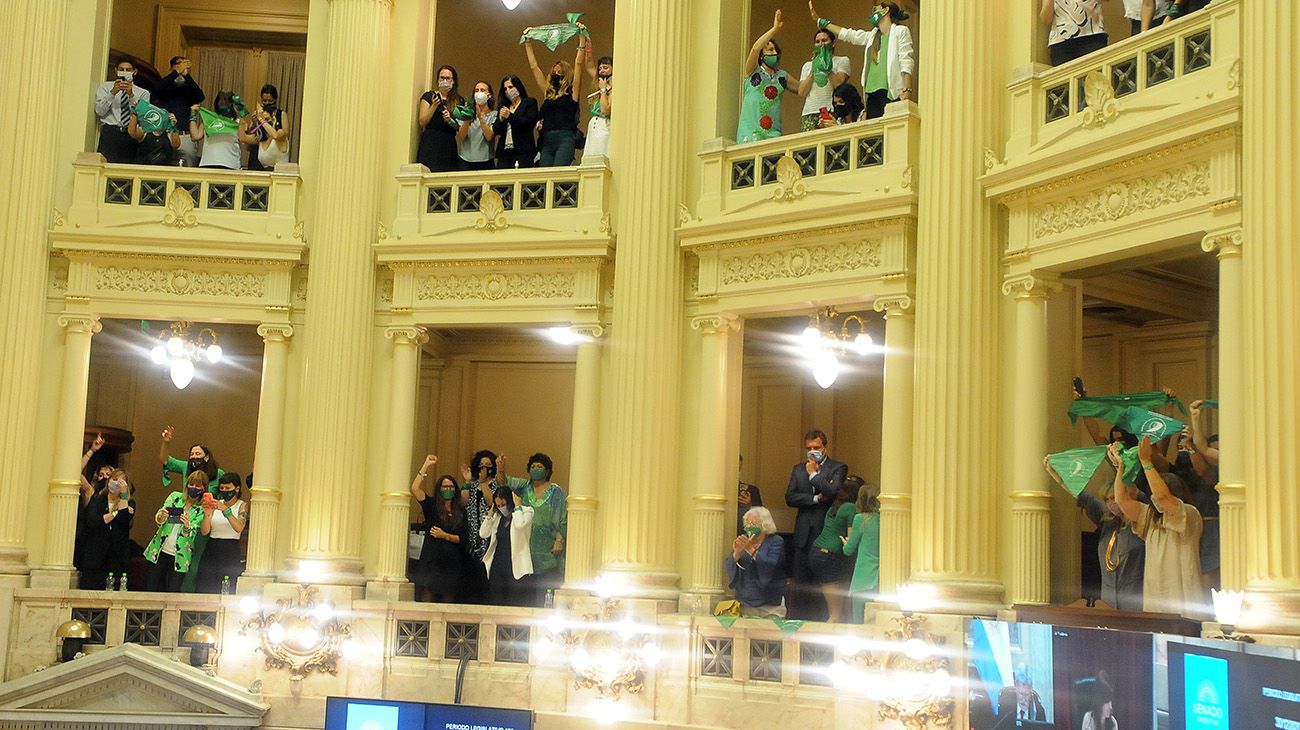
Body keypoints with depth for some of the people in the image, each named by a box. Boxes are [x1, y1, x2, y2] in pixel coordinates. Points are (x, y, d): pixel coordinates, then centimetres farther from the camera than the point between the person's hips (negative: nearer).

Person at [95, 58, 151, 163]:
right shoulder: (105, 87, 17)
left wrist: (131, 95, -14)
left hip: (132, 135, 0)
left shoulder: (143, 93, 15)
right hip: (109, 133, 0)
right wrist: (113, 92, -9)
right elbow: (99, 111, 2)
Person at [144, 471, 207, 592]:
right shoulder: (175, 496, 6)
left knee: (173, 593, -3)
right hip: (159, 551, 2)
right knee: (150, 589, 6)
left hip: (179, 557, -2)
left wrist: (187, 526, -36)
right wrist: (161, 517, -28)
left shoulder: (202, 509, -2)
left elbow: (191, 533, -13)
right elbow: (158, 519, -4)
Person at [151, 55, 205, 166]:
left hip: (187, 136, 1)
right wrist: (177, 72, -12)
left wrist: (186, 75, -12)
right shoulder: (166, 87, 13)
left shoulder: (189, 89, 14)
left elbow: (200, 97, -7)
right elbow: (159, 87, -10)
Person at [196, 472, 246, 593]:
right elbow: (204, 532, 3)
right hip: (211, 551, 3)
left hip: (231, 553, -3)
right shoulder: (216, 504, 12)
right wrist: (207, 514, -14)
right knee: (204, 589, -3)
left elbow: (239, 528, -16)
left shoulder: (242, 506, 3)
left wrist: (225, 510, -25)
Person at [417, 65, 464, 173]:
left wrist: (450, 121, -9)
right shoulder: (429, 96, 7)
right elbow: (422, 122, 0)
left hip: (449, 146, 2)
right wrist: (434, 106, -10)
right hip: (430, 143, -2)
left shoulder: (459, 101, 14)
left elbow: (460, 128, 10)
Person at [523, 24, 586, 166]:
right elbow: (534, 67, 26)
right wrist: (528, 43, 27)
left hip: (565, 139, -5)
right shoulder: (548, 92, 21)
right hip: (547, 141, 5)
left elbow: (578, 63, 2)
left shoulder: (572, 92, 8)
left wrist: (582, 37, -1)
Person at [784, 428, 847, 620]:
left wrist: (813, 473, -6)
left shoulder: (838, 468, 3)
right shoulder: (798, 469, 16)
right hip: (803, 535, 4)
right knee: (801, 584, 4)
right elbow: (790, 498, 4)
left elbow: (833, 492, -15)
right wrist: (816, 498, -7)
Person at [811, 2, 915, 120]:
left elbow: (906, 62, -6)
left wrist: (907, 91, -18)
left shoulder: (901, 31, 5)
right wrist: (819, 20, 35)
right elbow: (846, 34, 31)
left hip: (890, 92, -7)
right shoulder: (872, 35, 24)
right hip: (872, 93, 7)